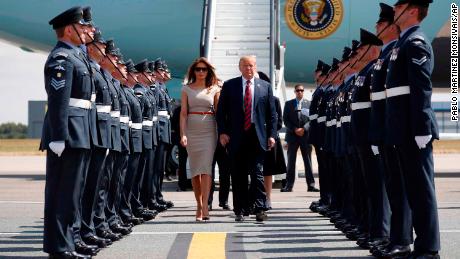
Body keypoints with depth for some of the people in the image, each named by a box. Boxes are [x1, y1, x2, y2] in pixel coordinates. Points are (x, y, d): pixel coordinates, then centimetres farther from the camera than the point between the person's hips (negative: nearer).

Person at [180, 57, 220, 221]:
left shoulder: (214, 89, 7)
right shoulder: (187, 89, 7)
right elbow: (183, 112, 1)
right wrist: (183, 134, -9)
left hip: (209, 131, -1)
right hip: (192, 131, 1)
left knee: (206, 168, -12)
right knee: (195, 170, 4)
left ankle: (204, 206, -18)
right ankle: (199, 205, 13)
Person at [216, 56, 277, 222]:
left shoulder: (265, 87, 9)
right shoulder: (229, 86, 8)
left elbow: (272, 113, 9)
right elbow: (221, 111, 6)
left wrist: (271, 135, 1)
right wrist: (222, 132, -4)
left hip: (257, 137, 0)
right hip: (236, 137, 0)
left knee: (257, 174, -5)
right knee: (238, 176, 3)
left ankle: (260, 209, -4)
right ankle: (240, 211, 9)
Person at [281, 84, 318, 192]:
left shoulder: (309, 104, 9)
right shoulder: (288, 104, 10)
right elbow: (285, 119, 4)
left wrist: (304, 129, -12)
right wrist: (294, 129, -9)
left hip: (306, 135, 0)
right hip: (292, 135, 0)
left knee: (308, 161, 0)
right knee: (291, 161, 0)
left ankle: (311, 185, 0)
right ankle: (289, 185, 1)